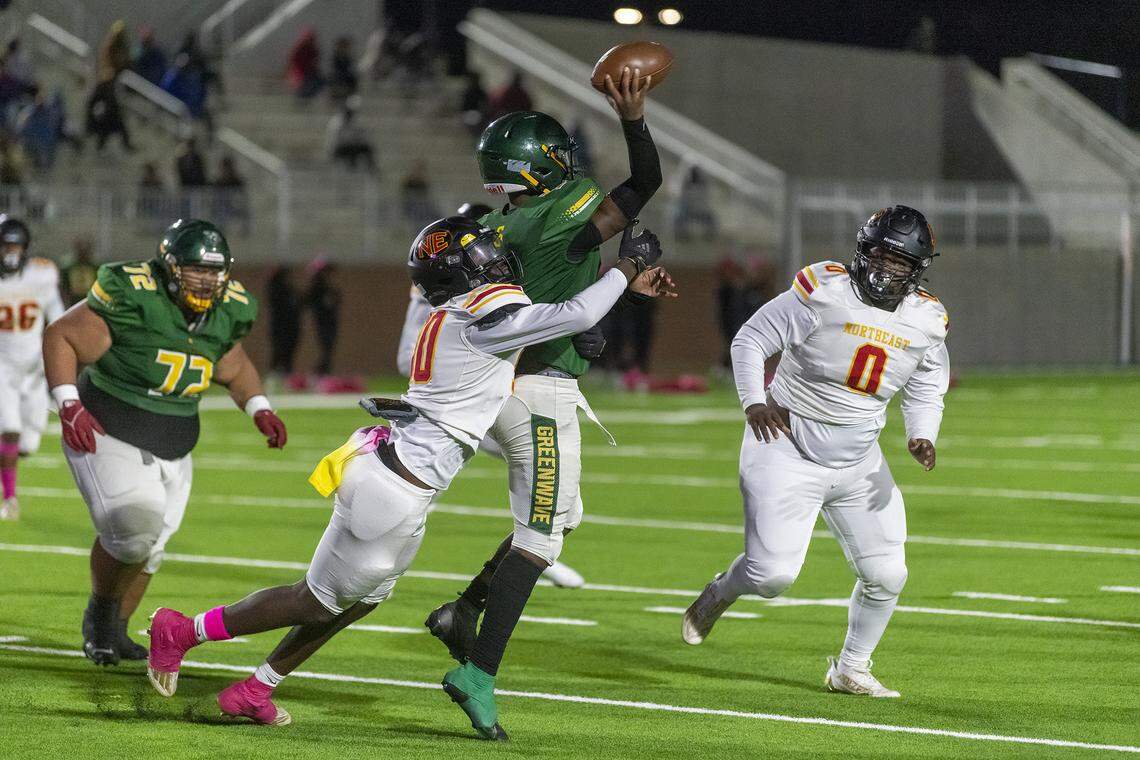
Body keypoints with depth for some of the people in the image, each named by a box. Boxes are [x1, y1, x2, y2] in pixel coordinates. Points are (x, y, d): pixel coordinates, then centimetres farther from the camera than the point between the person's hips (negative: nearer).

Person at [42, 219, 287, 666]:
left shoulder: (228, 310, -3)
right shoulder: (131, 297, -22)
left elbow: (235, 368, 18)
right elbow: (60, 337, -13)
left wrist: (260, 410, 2)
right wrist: (69, 406, -21)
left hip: (173, 445, 6)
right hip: (108, 433, -6)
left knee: (147, 547, 12)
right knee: (132, 528, -20)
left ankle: (113, 631, 34)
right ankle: (101, 613, 7)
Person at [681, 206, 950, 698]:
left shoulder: (925, 323, -2)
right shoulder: (823, 293, -16)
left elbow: (926, 392, 14)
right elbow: (750, 340, -6)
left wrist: (921, 436, -6)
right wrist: (754, 402, -19)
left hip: (859, 467, 5)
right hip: (788, 450, -5)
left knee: (886, 575, 0)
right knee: (774, 573, -14)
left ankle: (851, 670, 23)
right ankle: (720, 594, 21)